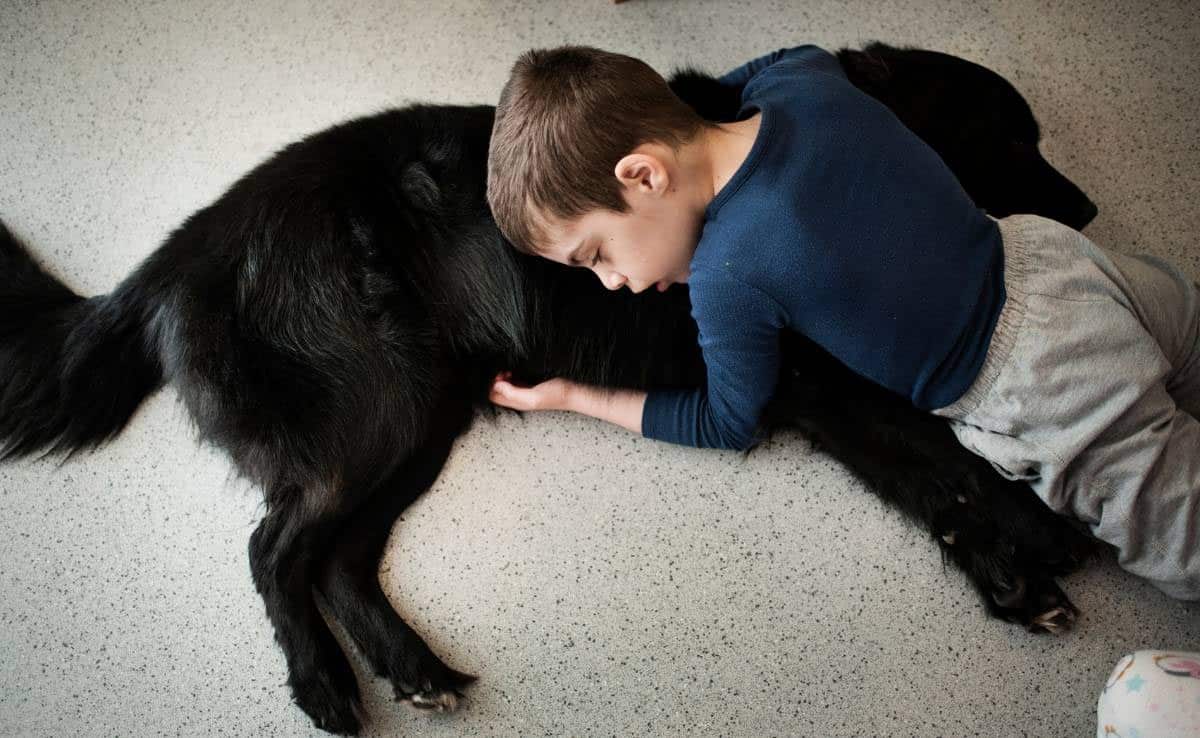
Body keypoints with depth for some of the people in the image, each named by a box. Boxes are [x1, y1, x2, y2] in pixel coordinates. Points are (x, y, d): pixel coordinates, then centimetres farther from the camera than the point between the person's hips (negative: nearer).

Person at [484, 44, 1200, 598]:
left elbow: (728, 424, -5)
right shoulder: (797, 80, -8)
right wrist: (668, 106, 15)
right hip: (1047, 249, 7)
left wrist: (575, 398, 0)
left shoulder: (727, 279, -25)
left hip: (1049, 404, -7)